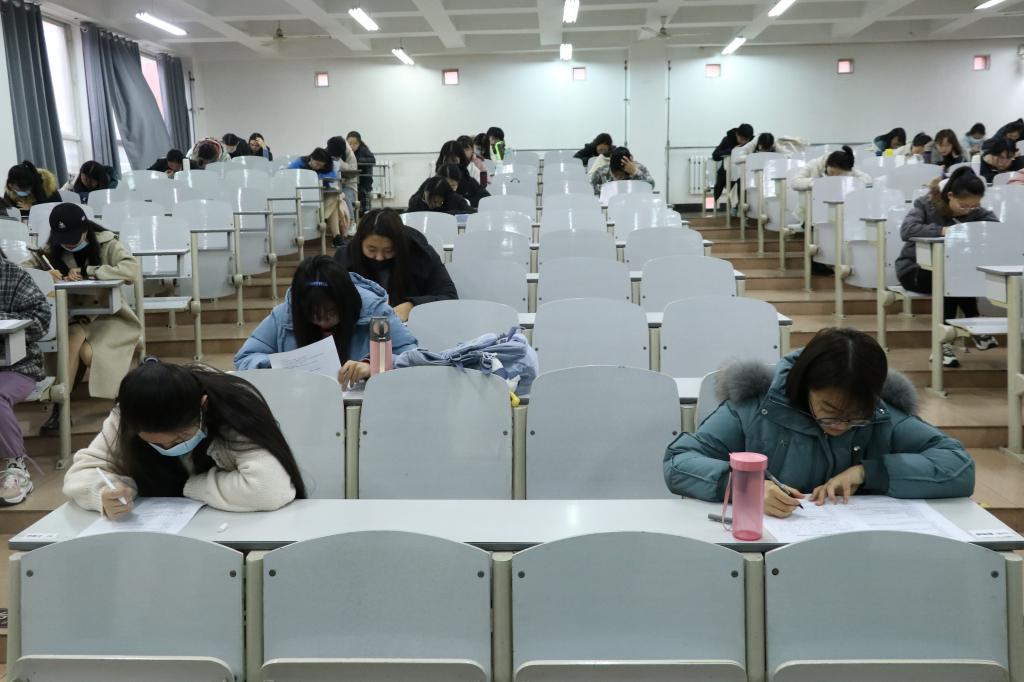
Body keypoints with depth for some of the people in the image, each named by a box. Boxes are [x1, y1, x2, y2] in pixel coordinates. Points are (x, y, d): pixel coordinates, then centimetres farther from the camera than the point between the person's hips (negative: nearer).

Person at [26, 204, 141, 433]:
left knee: (87, 353, -32)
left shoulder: (107, 244, -5)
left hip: (107, 314, -3)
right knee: (74, 336, -34)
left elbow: (131, 270, -22)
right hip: (72, 316, 3)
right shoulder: (51, 250, 5)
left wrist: (86, 272, -21)